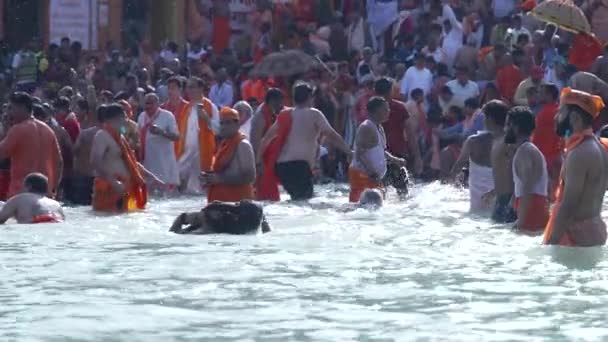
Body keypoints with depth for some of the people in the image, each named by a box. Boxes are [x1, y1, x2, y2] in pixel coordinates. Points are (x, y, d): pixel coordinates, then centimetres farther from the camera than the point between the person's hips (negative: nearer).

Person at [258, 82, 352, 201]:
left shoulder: (285, 115, 20)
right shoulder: (314, 114, 4)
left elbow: (266, 138, 19)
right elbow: (331, 136, 1)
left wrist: (258, 160, 23)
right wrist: (349, 152, 9)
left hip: (280, 164, 7)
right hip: (299, 164, -7)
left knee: (296, 197, 19)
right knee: (305, 198, -12)